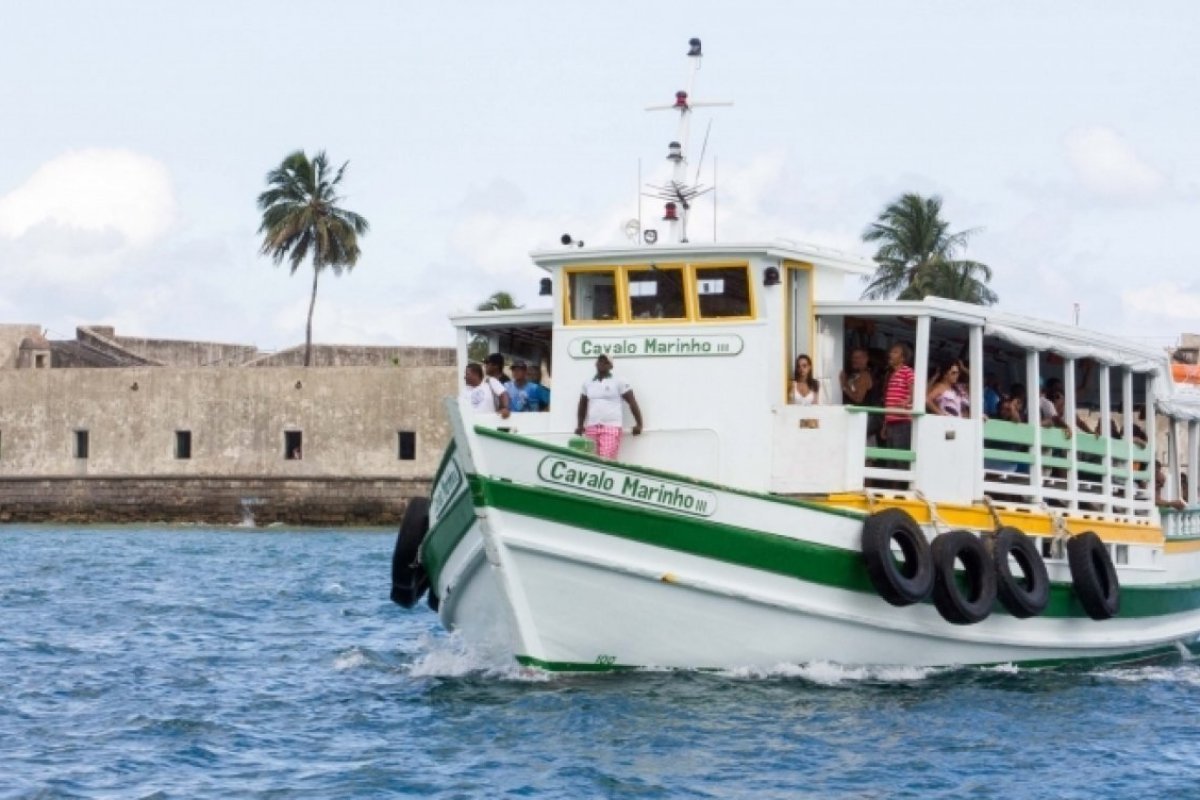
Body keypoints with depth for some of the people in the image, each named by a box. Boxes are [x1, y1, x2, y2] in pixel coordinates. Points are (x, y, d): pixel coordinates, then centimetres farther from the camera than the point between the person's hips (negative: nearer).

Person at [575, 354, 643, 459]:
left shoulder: (618, 383, 3)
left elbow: (632, 402, 3)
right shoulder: (587, 384, 16)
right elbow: (582, 407, 24)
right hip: (591, 428, 5)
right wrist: (580, 425, 14)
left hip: (611, 427, -5)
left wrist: (639, 424, 0)